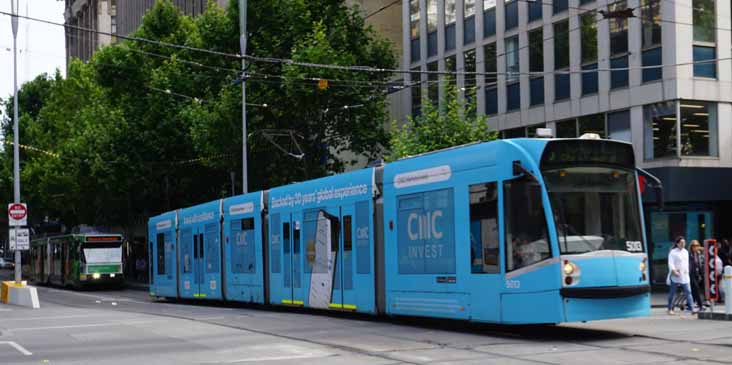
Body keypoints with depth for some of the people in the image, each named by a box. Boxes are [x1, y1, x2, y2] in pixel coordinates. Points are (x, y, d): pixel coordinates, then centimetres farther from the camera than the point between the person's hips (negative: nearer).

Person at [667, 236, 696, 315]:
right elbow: (671, 263, -13)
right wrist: (674, 271, -26)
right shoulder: (673, 252, -5)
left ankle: (691, 308, -8)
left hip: (684, 276, 5)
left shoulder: (685, 252, 14)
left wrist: (687, 271, 14)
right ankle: (670, 309, 13)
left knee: (688, 291, -4)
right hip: (675, 276, -5)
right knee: (672, 293, 4)